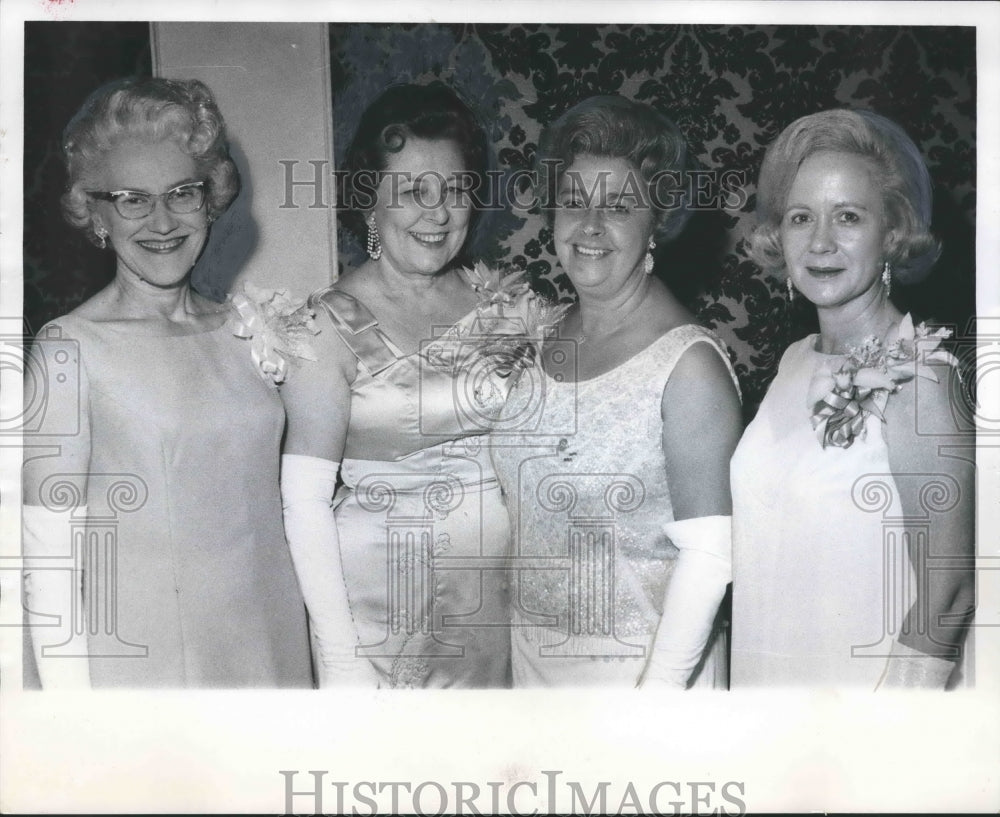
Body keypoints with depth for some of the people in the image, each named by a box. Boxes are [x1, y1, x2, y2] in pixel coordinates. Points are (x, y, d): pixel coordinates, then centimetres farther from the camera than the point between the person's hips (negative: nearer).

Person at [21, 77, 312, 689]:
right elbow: (49, 559, -10)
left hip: (273, 645, 4)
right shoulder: (70, 349, -10)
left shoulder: (244, 334, 4)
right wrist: (70, 689, -13)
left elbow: (273, 504, 10)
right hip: (140, 660, -4)